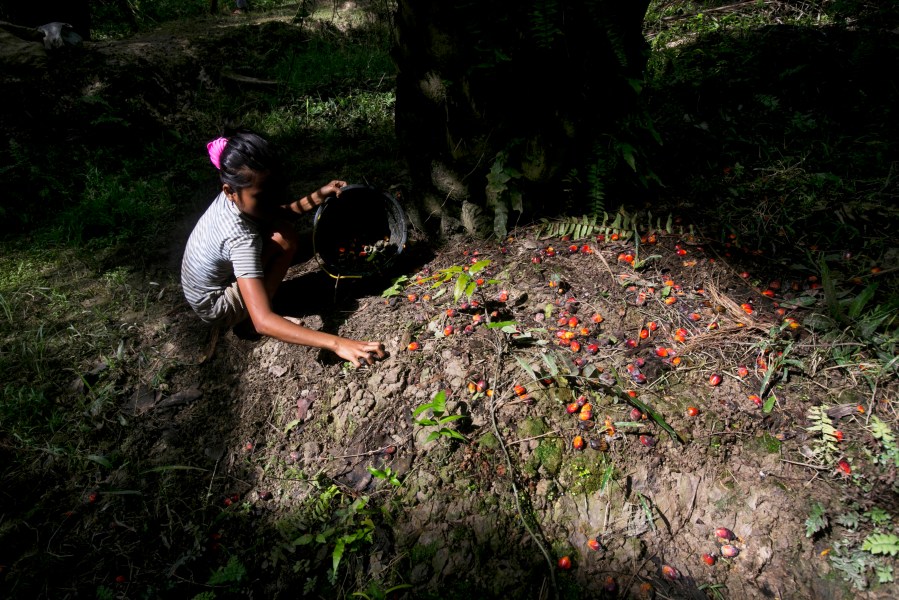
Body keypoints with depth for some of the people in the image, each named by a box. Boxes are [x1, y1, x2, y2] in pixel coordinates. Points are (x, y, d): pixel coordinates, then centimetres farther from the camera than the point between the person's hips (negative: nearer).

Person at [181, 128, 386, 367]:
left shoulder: (235, 197, -14)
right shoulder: (241, 239, -37)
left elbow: (280, 213, 8)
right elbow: (263, 322, -45)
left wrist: (318, 196, -10)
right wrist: (336, 343, -53)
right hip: (215, 309, -8)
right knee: (284, 239, -25)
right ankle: (245, 320, -9)